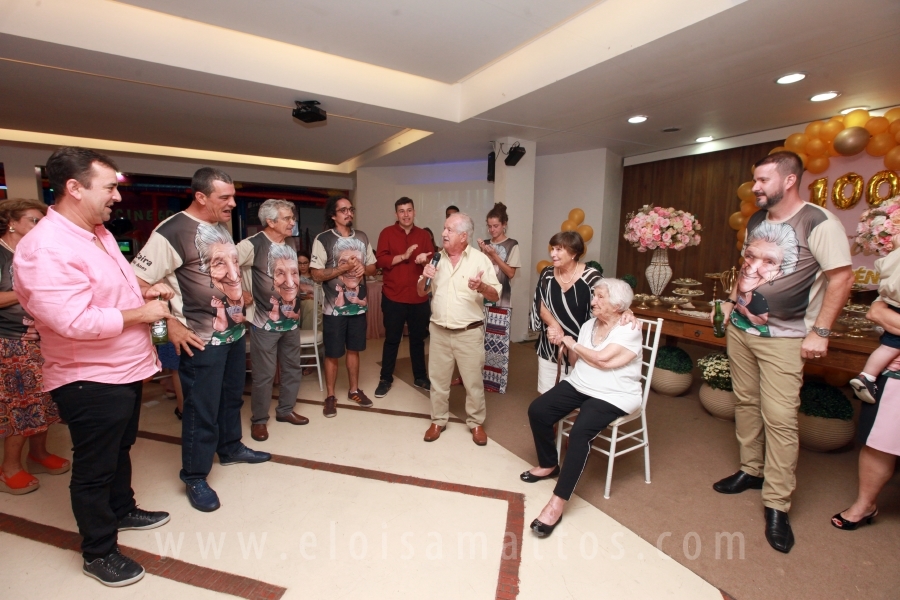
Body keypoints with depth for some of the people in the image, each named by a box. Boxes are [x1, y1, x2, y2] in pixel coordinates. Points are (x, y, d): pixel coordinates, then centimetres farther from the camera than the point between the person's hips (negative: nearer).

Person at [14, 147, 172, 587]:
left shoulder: (99, 232, 6)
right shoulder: (46, 248, -25)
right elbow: (76, 321, -32)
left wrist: (144, 290, 3)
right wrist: (141, 313, -21)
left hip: (125, 369, 9)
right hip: (90, 381, -9)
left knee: (121, 449, 26)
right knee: (94, 468, 9)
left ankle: (122, 510, 47)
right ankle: (98, 553, 29)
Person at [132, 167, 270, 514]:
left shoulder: (221, 227, 8)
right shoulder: (172, 231, -18)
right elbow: (137, 283, -21)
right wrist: (170, 325, -20)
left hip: (234, 332, 8)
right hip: (202, 340, -8)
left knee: (231, 398, 22)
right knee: (201, 410, 5)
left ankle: (230, 448, 42)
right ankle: (194, 478, 23)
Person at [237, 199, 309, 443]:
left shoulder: (289, 247, 10)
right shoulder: (253, 244, -14)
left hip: (291, 320, 7)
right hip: (265, 322, -7)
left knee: (293, 368, 15)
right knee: (264, 374, 3)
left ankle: (285, 410, 33)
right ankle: (259, 420, 22)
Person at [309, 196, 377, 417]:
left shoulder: (362, 237, 6)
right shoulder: (323, 239, -9)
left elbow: (373, 266, 11)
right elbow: (317, 274, -13)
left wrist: (363, 268, -10)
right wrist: (344, 268, -20)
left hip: (358, 305, 4)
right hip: (334, 308, -4)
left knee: (354, 350, 17)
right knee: (332, 354, 7)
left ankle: (354, 390, 32)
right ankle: (330, 396, 23)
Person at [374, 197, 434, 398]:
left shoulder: (423, 235, 9)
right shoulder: (387, 233, 0)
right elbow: (380, 260, -10)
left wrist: (425, 261, -16)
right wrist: (403, 256, -20)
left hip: (419, 297, 3)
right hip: (393, 297, -3)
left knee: (418, 339, 14)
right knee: (392, 339, 7)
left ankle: (420, 377, 27)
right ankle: (386, 379, 20)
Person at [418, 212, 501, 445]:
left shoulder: (480, 259, -7)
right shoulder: (437, 258, 5)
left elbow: (496, 296, -7)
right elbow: (421, 292, 10)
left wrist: (481, 287, -28)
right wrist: (425, 277, -11)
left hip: (469, 332, -3)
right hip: (439, 331, 4)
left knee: (473, 381, 9)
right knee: (438, 379, 14)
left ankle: (476, 423, 28)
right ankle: (438, 420, 32)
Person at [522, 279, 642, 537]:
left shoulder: (629, 330, -12)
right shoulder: (589, 325, 9)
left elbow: (603, 360, -24)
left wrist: (573, 344, -10)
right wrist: (568, 348, -7)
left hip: (613, 396, -7)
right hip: (578, 386, 7)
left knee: (580, 432, -30)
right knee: (537, 411, -8)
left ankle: (558, 501, -21)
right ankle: (549, 464, 17)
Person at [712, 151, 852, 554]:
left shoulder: (818, 223, -12)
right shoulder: (756, 221, 9)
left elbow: (841, 277, -11)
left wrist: (820, 331, -14)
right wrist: (731, 301, 9)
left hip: (784, 338, -6)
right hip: (740, 328, 7)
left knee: (780, 418, -5)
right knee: (746, 402, 13)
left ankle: (777, 505, 8)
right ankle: (751, 471, 30)